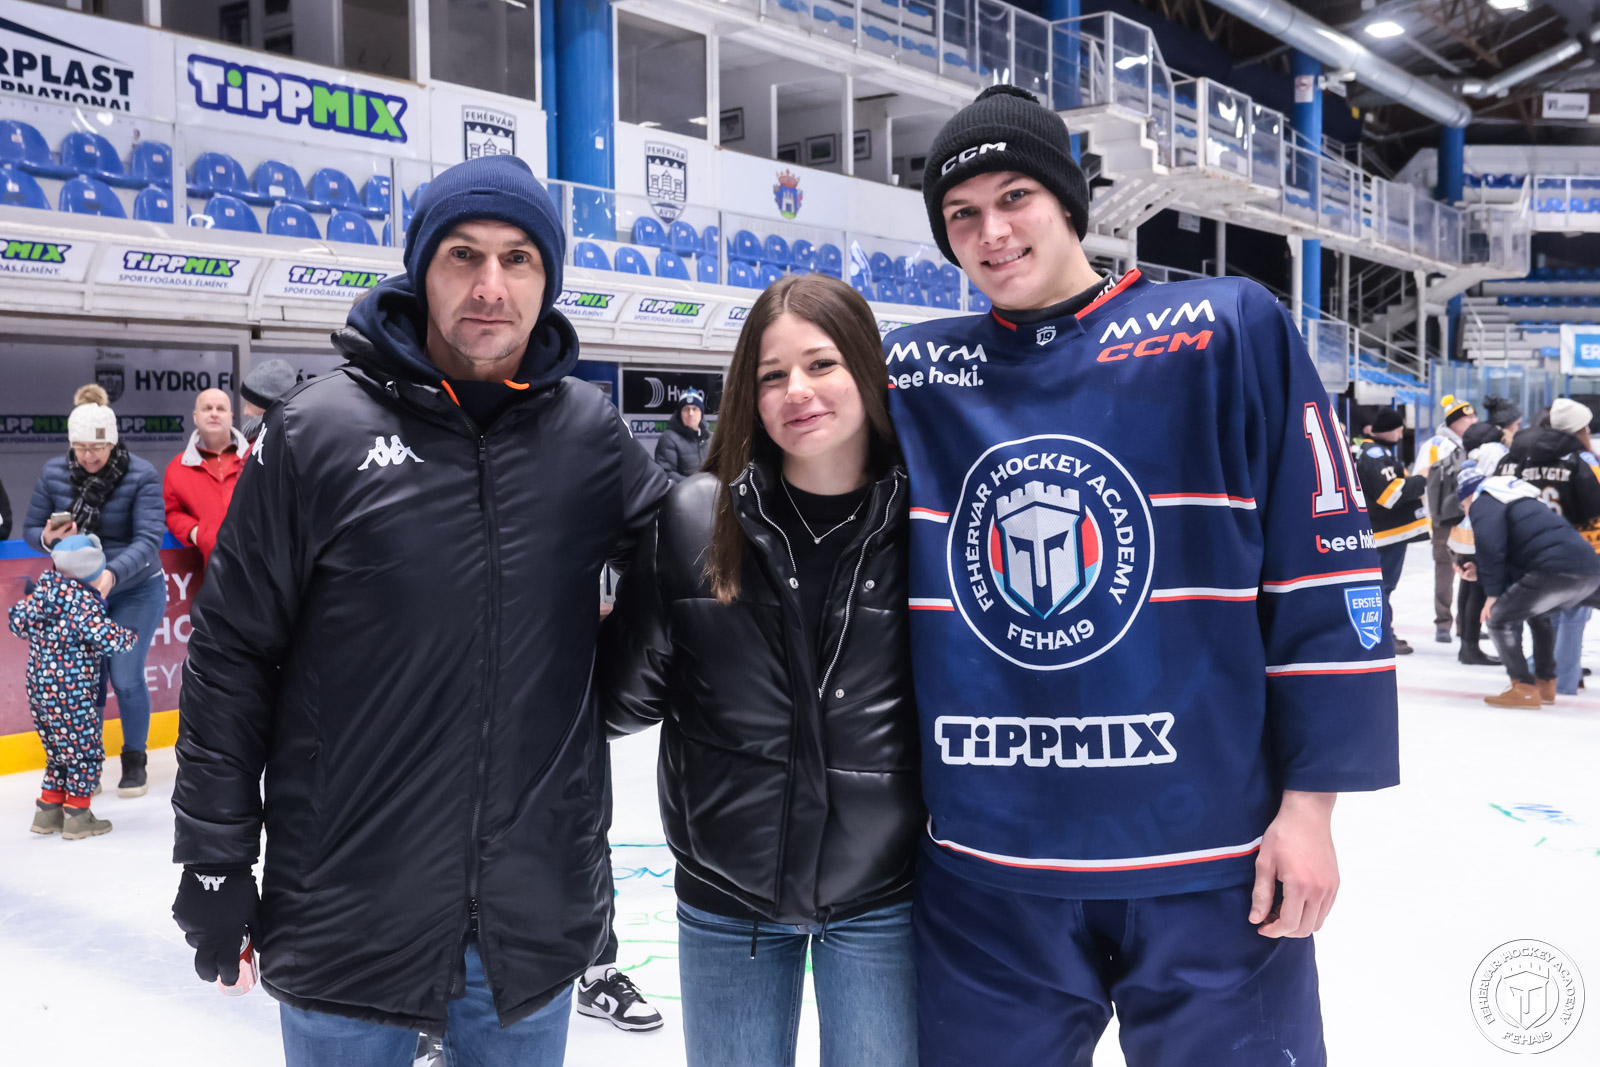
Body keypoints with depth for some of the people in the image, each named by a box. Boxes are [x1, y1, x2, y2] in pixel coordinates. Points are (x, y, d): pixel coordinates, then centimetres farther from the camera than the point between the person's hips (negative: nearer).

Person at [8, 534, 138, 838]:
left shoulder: (43, 591, 3)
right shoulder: (84, 601, -19)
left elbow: (18, 620, 13)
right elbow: (105, 639, -24)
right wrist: (129, 636, -5)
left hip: (38, 689, 8)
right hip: (71, 694, -8)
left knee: (60, 753, 20)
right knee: (85, 751, 5)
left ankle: (48, 812, 26)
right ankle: (77, 817, 10)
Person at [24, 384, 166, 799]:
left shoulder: (142, 476, -18)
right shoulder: (54, 473, -6)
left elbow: (148, 540, -27)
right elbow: (30, 529, 2)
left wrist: (112, 573, -44)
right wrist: (49, 538, -23)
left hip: (135, 590, -3)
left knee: (125, 677, -7)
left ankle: (135, 760, 16)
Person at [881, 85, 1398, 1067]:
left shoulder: (1230, 331, -3)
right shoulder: (907, 374, 4)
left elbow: (1324, 571, -4)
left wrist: (1310, 802, -5)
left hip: (1211, 861, -2)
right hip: (984, 864, 3)